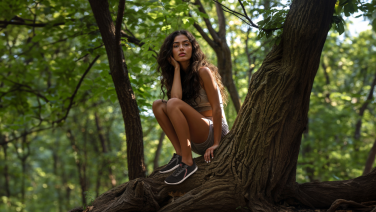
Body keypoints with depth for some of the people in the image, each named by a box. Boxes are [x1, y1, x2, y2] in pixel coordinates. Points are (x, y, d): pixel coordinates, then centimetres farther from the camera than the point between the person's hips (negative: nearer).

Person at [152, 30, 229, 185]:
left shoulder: (203, 72, -8)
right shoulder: (174, 74, 10)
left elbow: (216, 108, -13)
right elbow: (176, 96, -13)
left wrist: (216, 144, -18)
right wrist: (177, 68, -6)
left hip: (214, 131, -6)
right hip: (196, 140, 6)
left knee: (173, 104, -26)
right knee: (158, 104, -6)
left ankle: (187, 163, -27)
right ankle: (180, 154, -13)